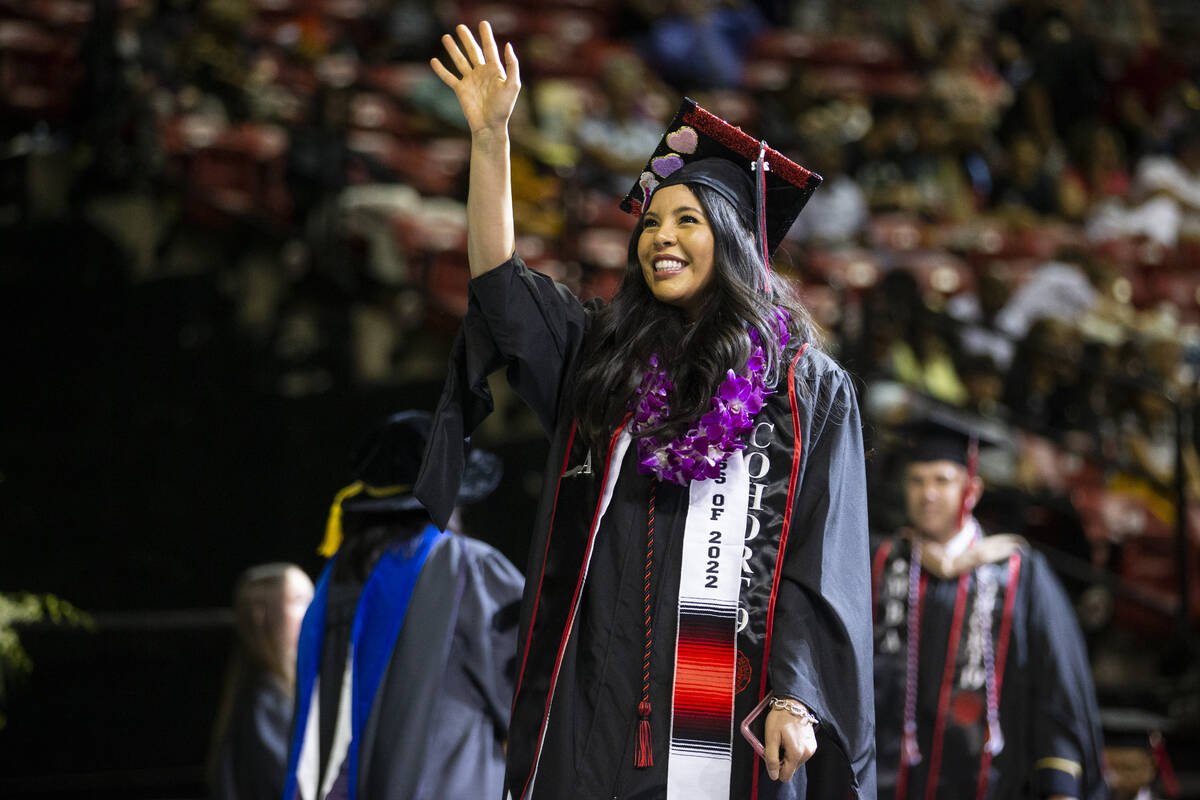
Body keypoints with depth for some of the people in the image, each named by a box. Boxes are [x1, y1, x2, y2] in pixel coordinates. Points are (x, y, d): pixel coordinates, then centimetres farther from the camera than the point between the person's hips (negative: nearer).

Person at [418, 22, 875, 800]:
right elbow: (500, 283, 5)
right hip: (594, 699, 3)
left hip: (731, 707, -3)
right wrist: (491, 136, -3)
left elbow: (820, 556, -1)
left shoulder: (808, 388, 5)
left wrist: (796, 698, -12)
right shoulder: (600, 356, 16)